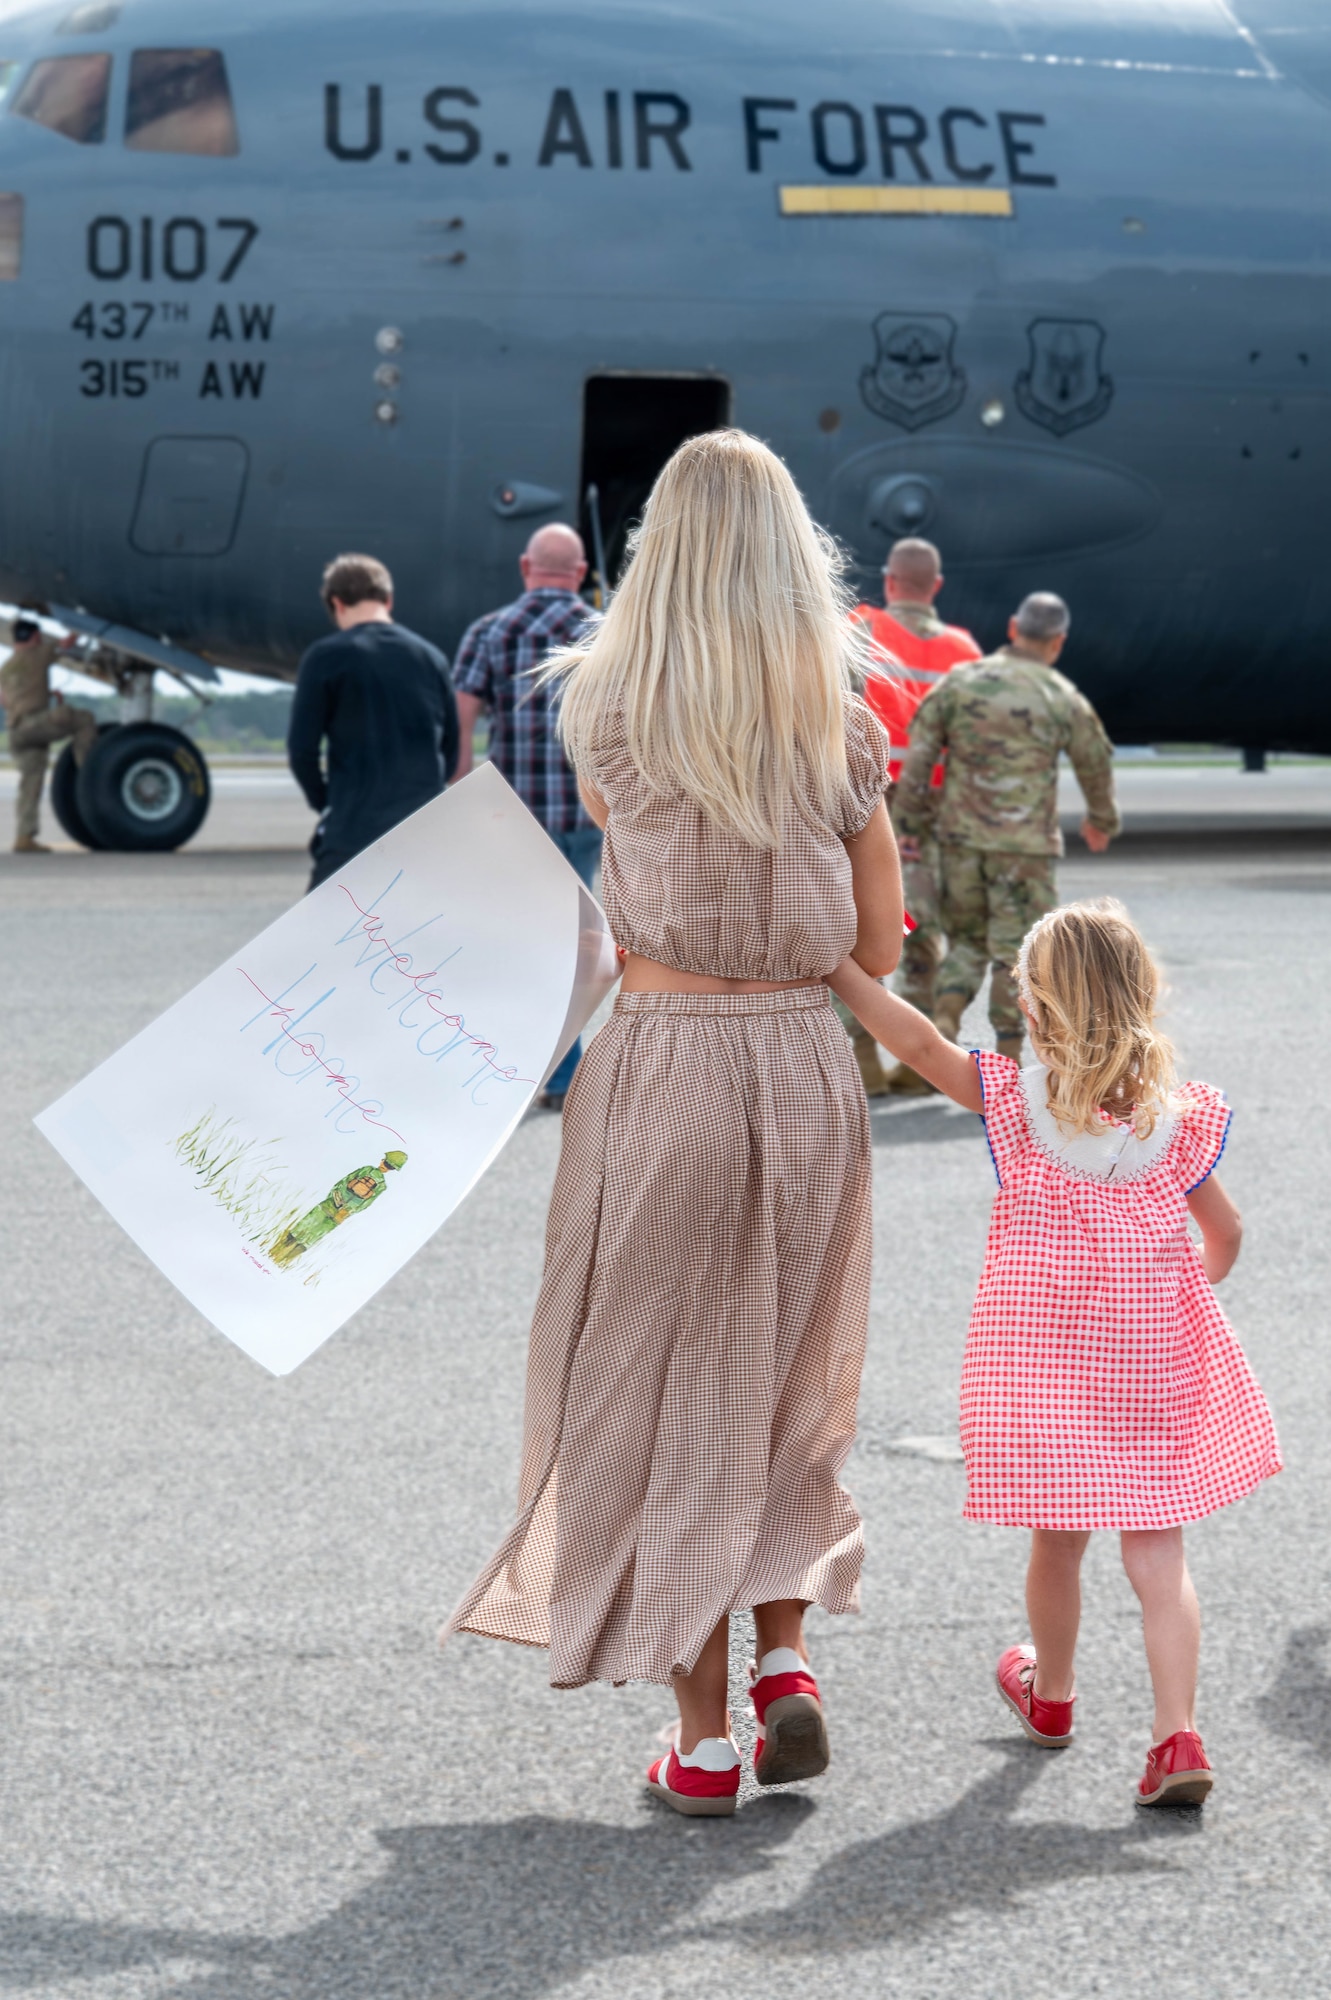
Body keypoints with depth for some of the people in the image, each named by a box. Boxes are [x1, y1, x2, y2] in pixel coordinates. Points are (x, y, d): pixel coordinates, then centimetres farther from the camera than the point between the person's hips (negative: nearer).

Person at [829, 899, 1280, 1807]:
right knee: (1157, 1551, 2)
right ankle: (1178, 1735, -9)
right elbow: (1224, 1230, 6)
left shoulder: (1018, 1101, -11)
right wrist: (1194, 1286, 26)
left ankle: (1051, 1693, 38)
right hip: (1150, 1354, 1)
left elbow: (919, 1040, -18)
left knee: (1058, 1538, 16)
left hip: (1041, 1352, -1)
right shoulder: (1179, 1116, -3)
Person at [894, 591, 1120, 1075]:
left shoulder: (959, 682, 1)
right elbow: (1096, 764, 10)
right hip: (1025, 844, -3)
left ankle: (942, 1029, -5)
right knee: (1015, 952, 4)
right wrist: (1102, 819, 29)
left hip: (961, 837, 3)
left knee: (966, 941, 17)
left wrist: (909, 824, 5)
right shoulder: (1063, 700, -4)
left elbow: (918, 754, -1)